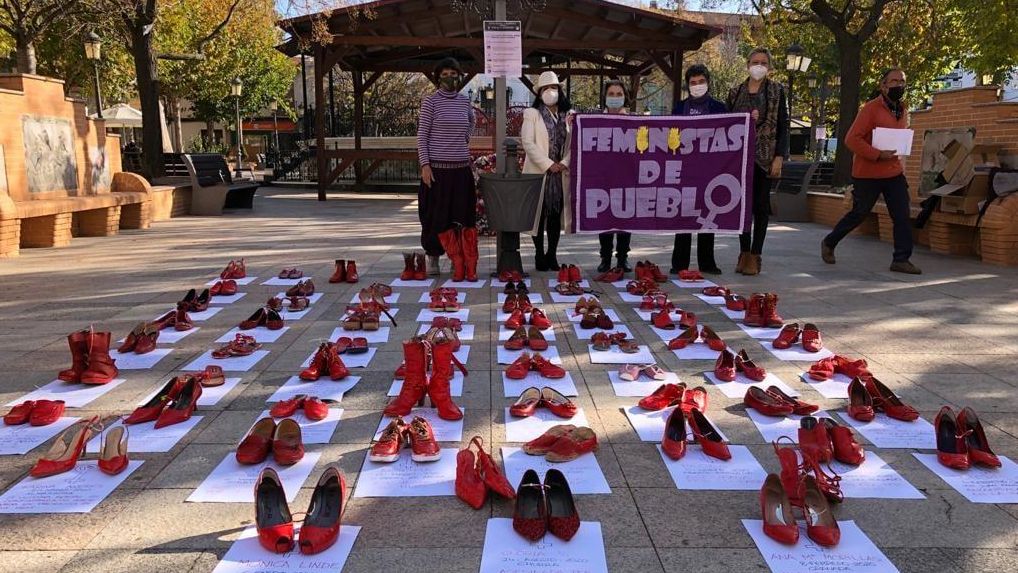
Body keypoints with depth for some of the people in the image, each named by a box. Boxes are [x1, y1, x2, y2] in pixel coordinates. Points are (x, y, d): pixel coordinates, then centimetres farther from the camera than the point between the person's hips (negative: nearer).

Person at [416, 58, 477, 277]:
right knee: (435, 215, 1)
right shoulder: (430, 101, -2)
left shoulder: (465, 101, 10)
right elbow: (422, 135, -4)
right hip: (437, 167, -4)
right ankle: (432, 256, 12)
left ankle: (457, 257, 12)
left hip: (461, 167, 4)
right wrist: (425, 164, -12)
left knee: (461, 214, 4)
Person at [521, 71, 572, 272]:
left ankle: (552, 256, 15)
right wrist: (548, 165, -14)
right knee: (539, 215, 1)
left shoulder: (568, 115, 12)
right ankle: (539, 256, 9)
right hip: (539, 172, -3)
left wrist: (565, 163, -10)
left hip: (561, 173, 3)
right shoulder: (532, 114, 2)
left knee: (556, 215, 7)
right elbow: (527, 143, -8)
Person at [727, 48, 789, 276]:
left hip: (764, 156, -2)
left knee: (760, 205, 1)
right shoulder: (736, 92, 9)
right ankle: (744, 252, 12)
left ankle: (755, 255, 6)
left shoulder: (776, 91, 2)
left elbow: (783, 126, -1)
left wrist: (779, 157, -9)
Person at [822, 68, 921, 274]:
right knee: (858, 213, 5)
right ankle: (828, 243, 26)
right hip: (868, 174, -6)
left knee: (902, 216, -3)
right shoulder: (871, 108, -12)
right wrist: (878, 155, -23)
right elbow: (852, 139, -18)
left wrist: (898, 153, 11)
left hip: (894, 172, 6)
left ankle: (901, 259, 1)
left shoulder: (903, 110, 11)